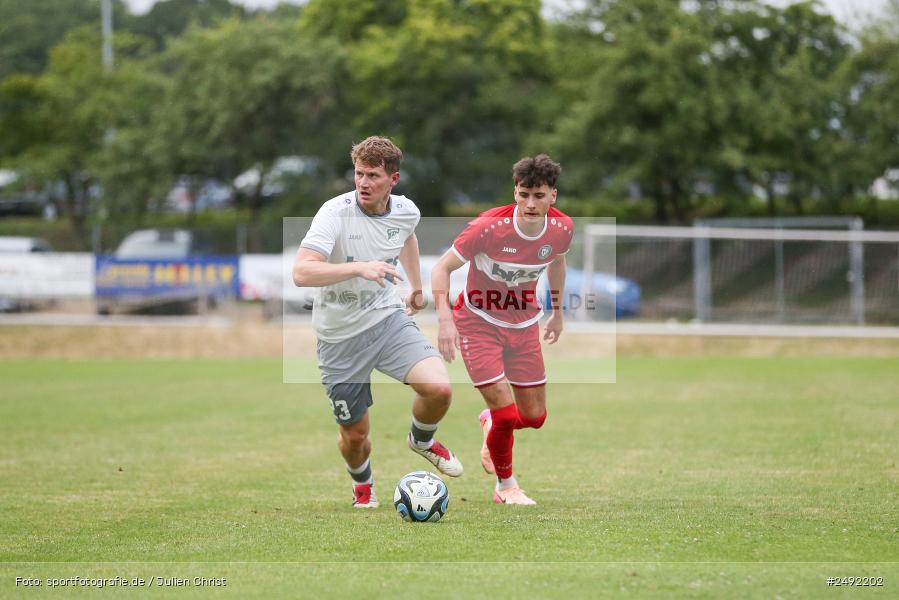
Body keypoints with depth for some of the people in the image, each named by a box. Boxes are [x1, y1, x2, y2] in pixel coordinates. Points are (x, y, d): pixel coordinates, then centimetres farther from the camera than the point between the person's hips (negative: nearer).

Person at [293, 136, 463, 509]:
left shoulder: (406, 211, -5)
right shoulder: (335, 212, -22)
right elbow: (301, 272, -34)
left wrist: (416, 286, 31)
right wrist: (359, 267, -43)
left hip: (388, 319, 3)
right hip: (340, 337, -3)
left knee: (439, 389, -20)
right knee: (354, 434, 6)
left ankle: (422, 440, 16)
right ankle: (362, 485, 43)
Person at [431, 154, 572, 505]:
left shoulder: (562, 228, -11)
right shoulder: (490, 226, -26)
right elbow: (442, 268, -17)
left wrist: (557, 312, 19)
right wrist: (445, 318, -28)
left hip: (524, 325, 5)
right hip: (479, 322, -5)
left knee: (534, 417, 4)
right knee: (506, 412, -14)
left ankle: (490, 423, 41)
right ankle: (506, 487, 12)